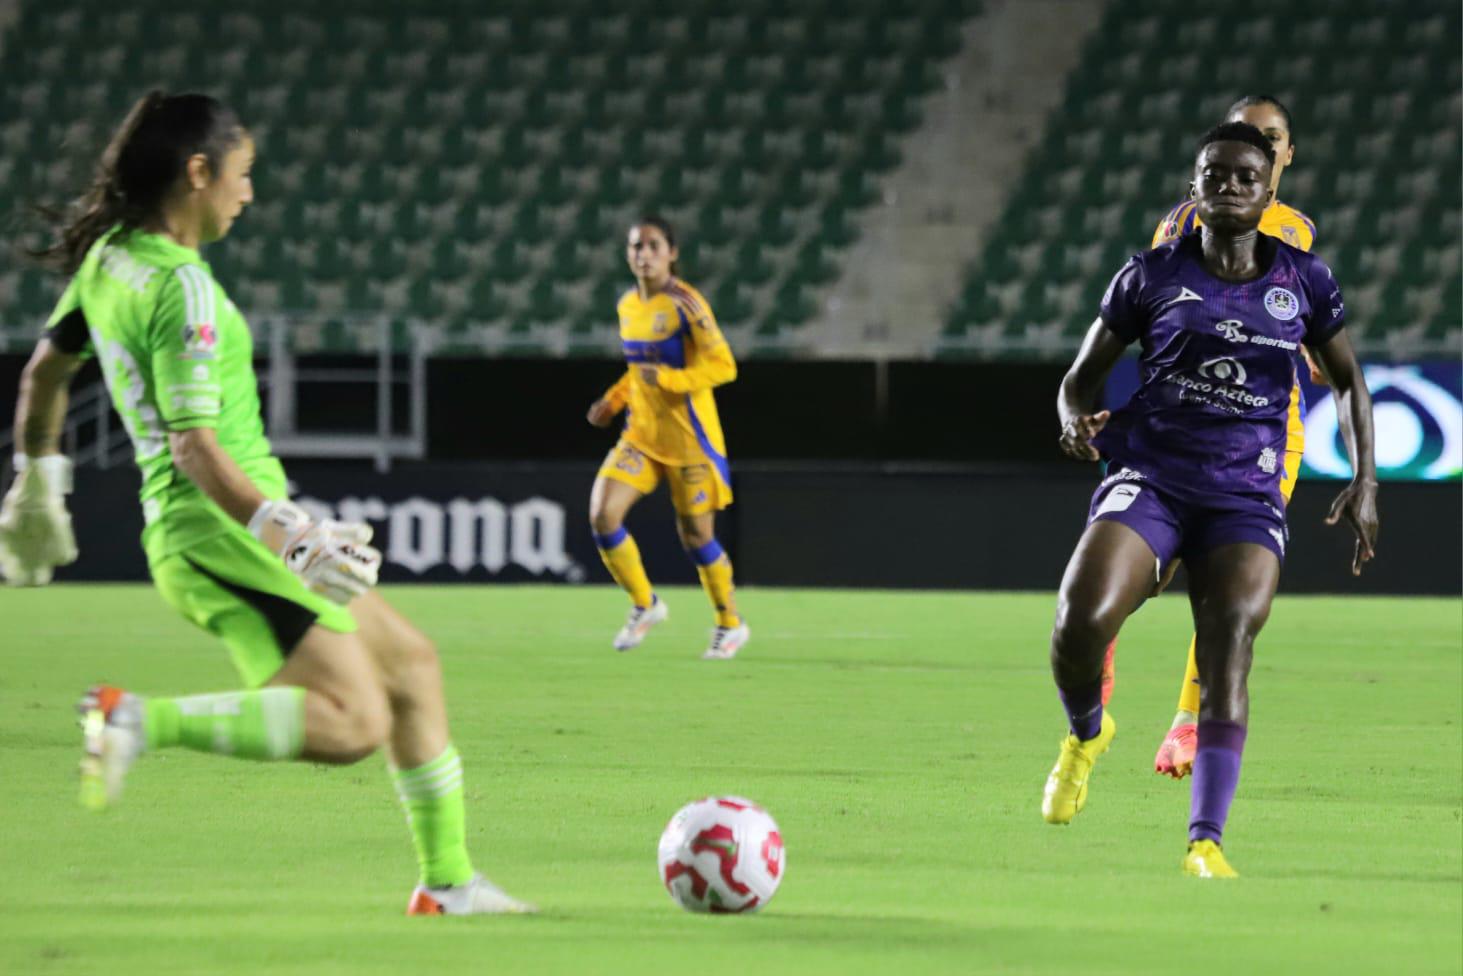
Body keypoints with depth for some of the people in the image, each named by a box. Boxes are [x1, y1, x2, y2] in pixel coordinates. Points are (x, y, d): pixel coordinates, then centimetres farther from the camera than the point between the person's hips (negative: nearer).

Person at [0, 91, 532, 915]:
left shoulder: (107, 258, 11)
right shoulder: (182, 287, -18)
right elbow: (193, 448, -25)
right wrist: (290, 536, -30)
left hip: (197, 531, 10)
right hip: (222, 530, -10)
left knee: (411, 663, 16)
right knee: (354, 722, -20)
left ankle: (448, 881, 19)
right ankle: (140, 722, -19)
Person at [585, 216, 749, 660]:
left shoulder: (685, 304, -14)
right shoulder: (628, 306, 7)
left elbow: (723, 365, -18)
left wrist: (669, 379, -29)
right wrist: (615, 399, 8)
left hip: (689, 438, -6)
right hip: (641, 435, 6)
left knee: (695, 533, 2)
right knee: (602, 514, -11)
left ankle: (731, 624, 24)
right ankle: (644, 604, 10)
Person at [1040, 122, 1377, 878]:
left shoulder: (1302, 281, 9)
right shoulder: (1152, 275, 5)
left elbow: (1347, 379, 21)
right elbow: (1081, 376, 10)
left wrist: (1364, 482, 9)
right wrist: (1077, 421, -13)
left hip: (1247, 497, 1)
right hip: (1150, 477, -1)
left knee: (1232, 637, -22)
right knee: (1081, 621, -25)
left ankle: (1206, 840, -21)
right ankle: (1086, 733, 10)